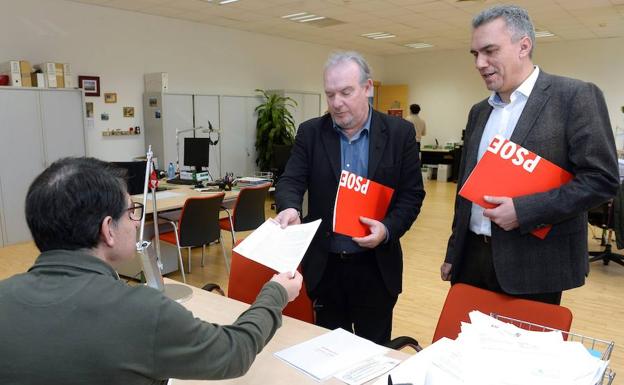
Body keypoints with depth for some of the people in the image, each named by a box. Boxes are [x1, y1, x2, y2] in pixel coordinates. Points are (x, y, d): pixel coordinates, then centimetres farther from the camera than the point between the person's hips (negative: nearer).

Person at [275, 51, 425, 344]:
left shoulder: (399, 133, -3)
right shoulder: (310, 133, 0)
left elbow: (412, 193, -1)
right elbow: (291, 181, -5)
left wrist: (388, 228, -18)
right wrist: (290, 208, -28)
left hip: (375, 266, -1)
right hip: (324, 265, 1)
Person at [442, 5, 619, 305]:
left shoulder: (576, 96, -7)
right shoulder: (479, 111, 11)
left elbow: (602, 178, -12)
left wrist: (523, 210, -20)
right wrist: (453, 252, 14)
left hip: (534, 264, -5)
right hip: (471, 257, 6)